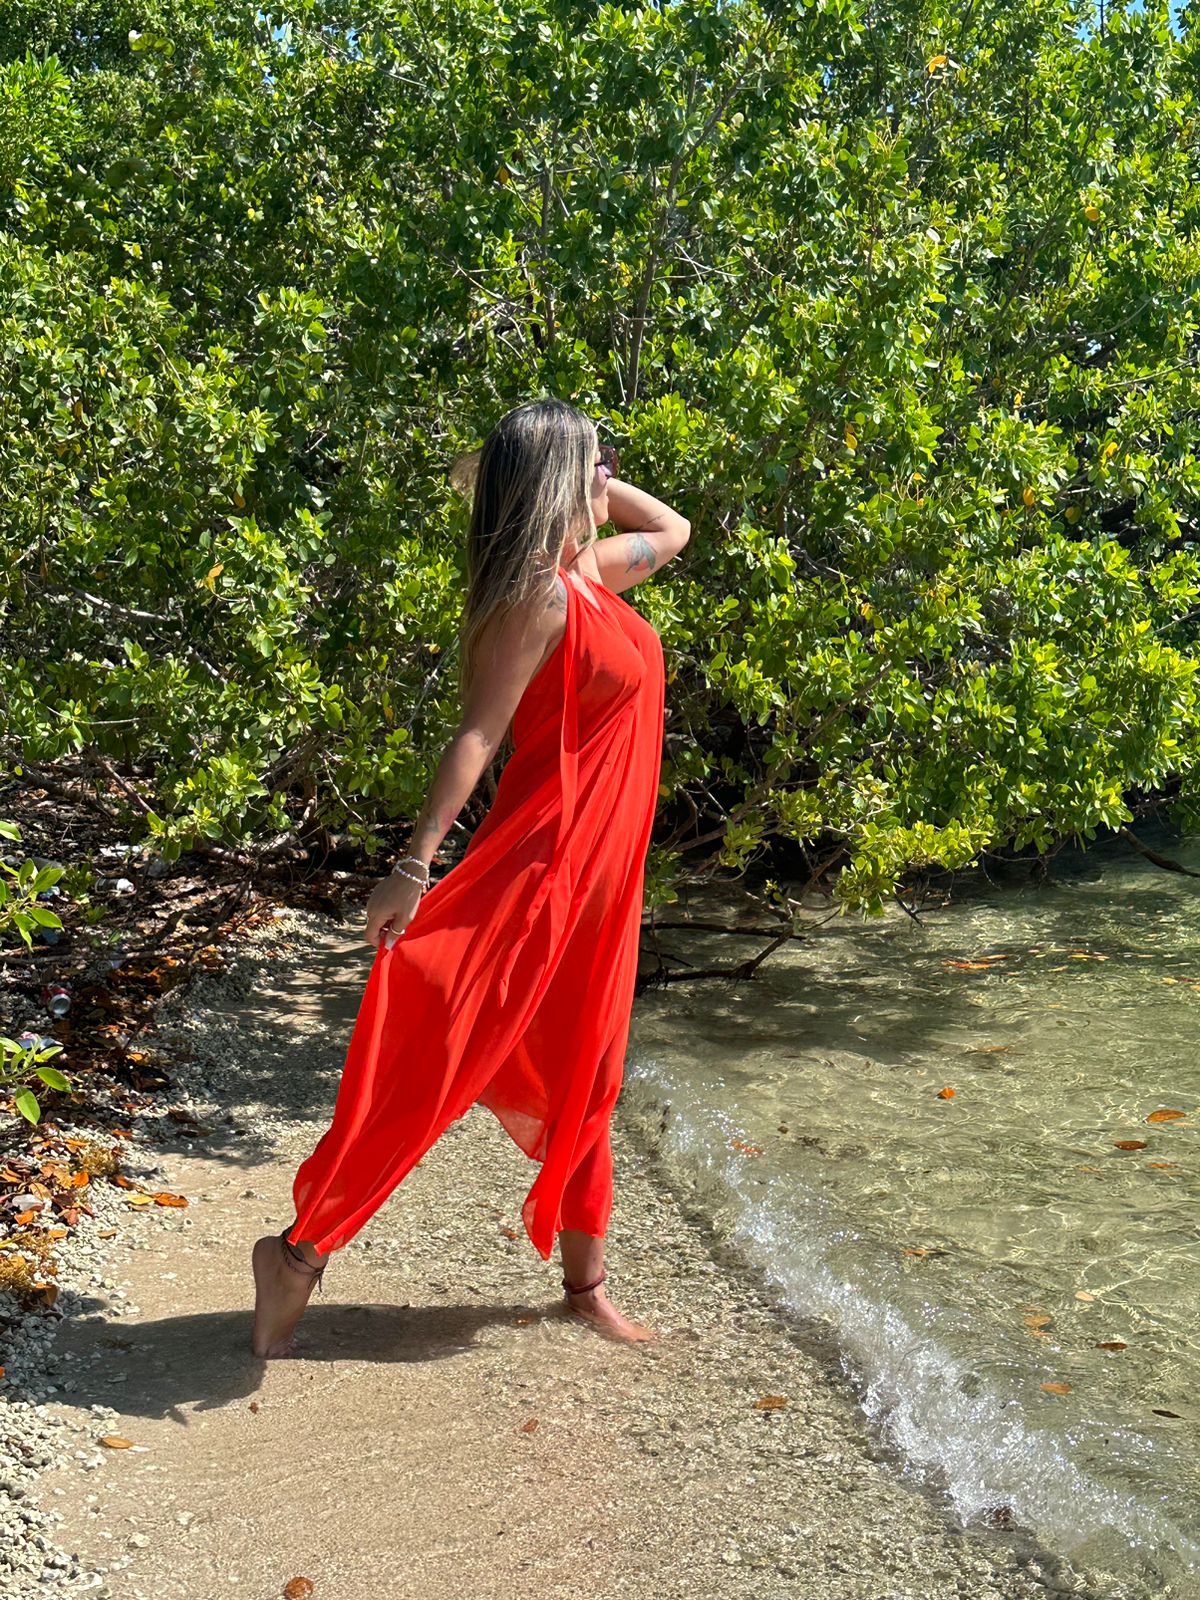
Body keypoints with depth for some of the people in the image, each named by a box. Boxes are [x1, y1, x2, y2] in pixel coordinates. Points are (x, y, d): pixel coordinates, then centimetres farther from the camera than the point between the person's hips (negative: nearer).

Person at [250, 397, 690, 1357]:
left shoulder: (594, 572, 10)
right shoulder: (541, 597, -16)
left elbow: (672, 530, 30)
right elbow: (478, 734, -23)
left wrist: (589, 482, 15)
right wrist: (417, 866, -28)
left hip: (597, 879, 9)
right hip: (537, 867, -9)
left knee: (581, 1079, 17)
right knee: (436, 1062, -7)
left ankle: (585, 1282, 31)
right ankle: (299, 1253, 7)